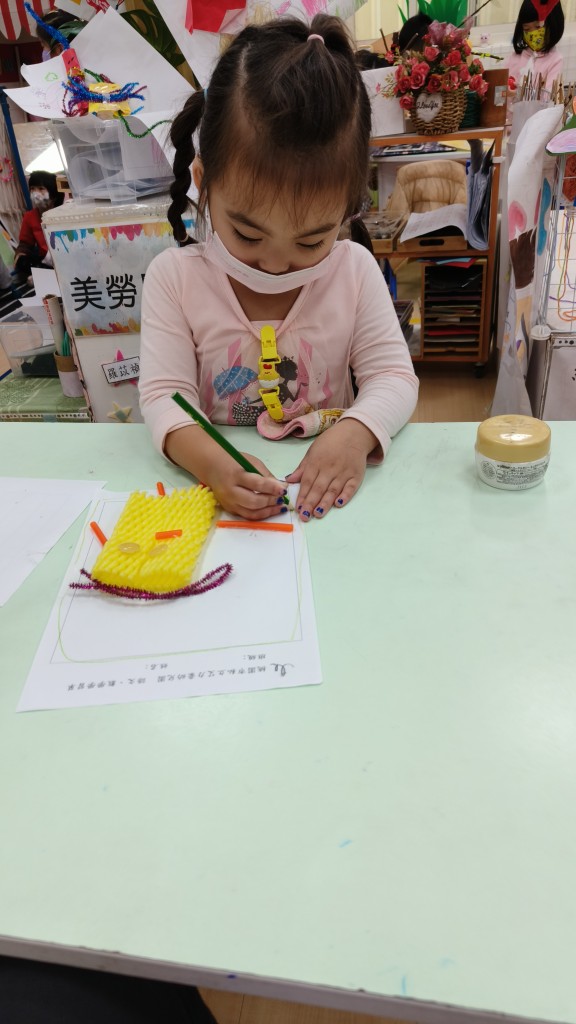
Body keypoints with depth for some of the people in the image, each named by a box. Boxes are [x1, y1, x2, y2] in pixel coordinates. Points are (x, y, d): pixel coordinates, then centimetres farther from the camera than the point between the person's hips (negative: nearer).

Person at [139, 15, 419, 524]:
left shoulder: (355, 271, -3)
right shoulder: (174, 277, -5)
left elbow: (394, 376, -3)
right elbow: (163, 393, -10)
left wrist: (355, 434, -24)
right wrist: (210, 462, -30)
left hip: (327, 482, 1)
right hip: (219, 488, 0)